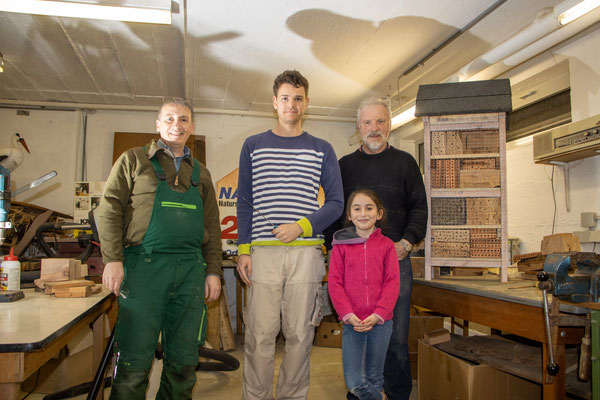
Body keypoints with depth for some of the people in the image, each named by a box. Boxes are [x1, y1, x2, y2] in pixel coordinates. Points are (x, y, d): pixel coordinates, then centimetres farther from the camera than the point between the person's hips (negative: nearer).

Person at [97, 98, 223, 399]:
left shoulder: (200, 173, 19)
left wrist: (213, 271, 9)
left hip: (190, 270, 4)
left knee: (184, 360, 9)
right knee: (135, 358, -1)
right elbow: (109, 209, 2)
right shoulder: (134, 160, 9)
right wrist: (113, 259, -9)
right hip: (144, 265, -3)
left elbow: (212, 227, 17)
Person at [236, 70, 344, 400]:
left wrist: (302, 227, -10)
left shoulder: (322, 150, 11)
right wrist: (243, 249, 0)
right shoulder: (253, 146, 12)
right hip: (263, 252, 0)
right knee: (259, 335, 0)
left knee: (300, 334, 6)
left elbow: (336, 203, 7)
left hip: (306, 252, 0)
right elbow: (245, 202, 10)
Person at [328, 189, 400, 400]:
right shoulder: (341, 246, 2)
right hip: (352, 323, 0)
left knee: (374, 379, 12)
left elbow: (393, 283, -1)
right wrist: (348, 315, -12)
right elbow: (334, 283, -1)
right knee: (355, 383, -4)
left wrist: (377, 315, -12)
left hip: (380, 322, 1)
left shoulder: (387, 245, 3)